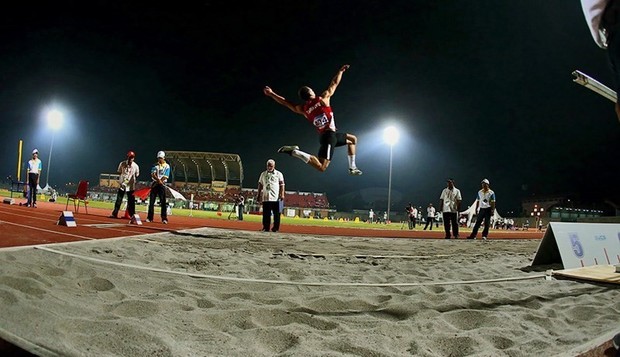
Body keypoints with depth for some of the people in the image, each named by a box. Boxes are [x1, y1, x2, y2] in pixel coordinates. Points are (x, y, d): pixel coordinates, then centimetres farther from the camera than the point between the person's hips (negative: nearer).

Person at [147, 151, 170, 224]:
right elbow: (153, 174, -4)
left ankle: (164, 218, -6)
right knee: (151, 201, 4)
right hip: (154, 184, 3)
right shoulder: (155, 165, 9)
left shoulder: (167, 166, 0)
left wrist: (157, 182, -15)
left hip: (162, 185, -3)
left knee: (163, 202, -7)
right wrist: (158, 180, -23)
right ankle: (149, 218, 11)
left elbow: (165, 177, -8)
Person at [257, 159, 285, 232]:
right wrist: (259, 195, 10)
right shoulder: (263, 174, 13)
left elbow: (282, 185, 0)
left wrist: (282, 194, -11)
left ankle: (276, 228, 5)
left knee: (276, 214, -1)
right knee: (266, 214, 3)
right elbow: (260, 185, 15)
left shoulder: (279, 174, 5)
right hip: (266, 197, 2)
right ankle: (266, 228, 9)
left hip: (276, 198, -2)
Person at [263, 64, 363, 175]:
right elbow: (334, 83, 7)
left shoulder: (303, 109, 7)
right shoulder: (323, 98, -4)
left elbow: (285, 102, 14)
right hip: (329, 134, -7)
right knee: (321, 167, -16)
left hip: (322, 135, 7)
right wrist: (341, 70, 23)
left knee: (352, 139, 28)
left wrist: (272, 94, 26)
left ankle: (352, 168, 25)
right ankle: (295, 152, -25)